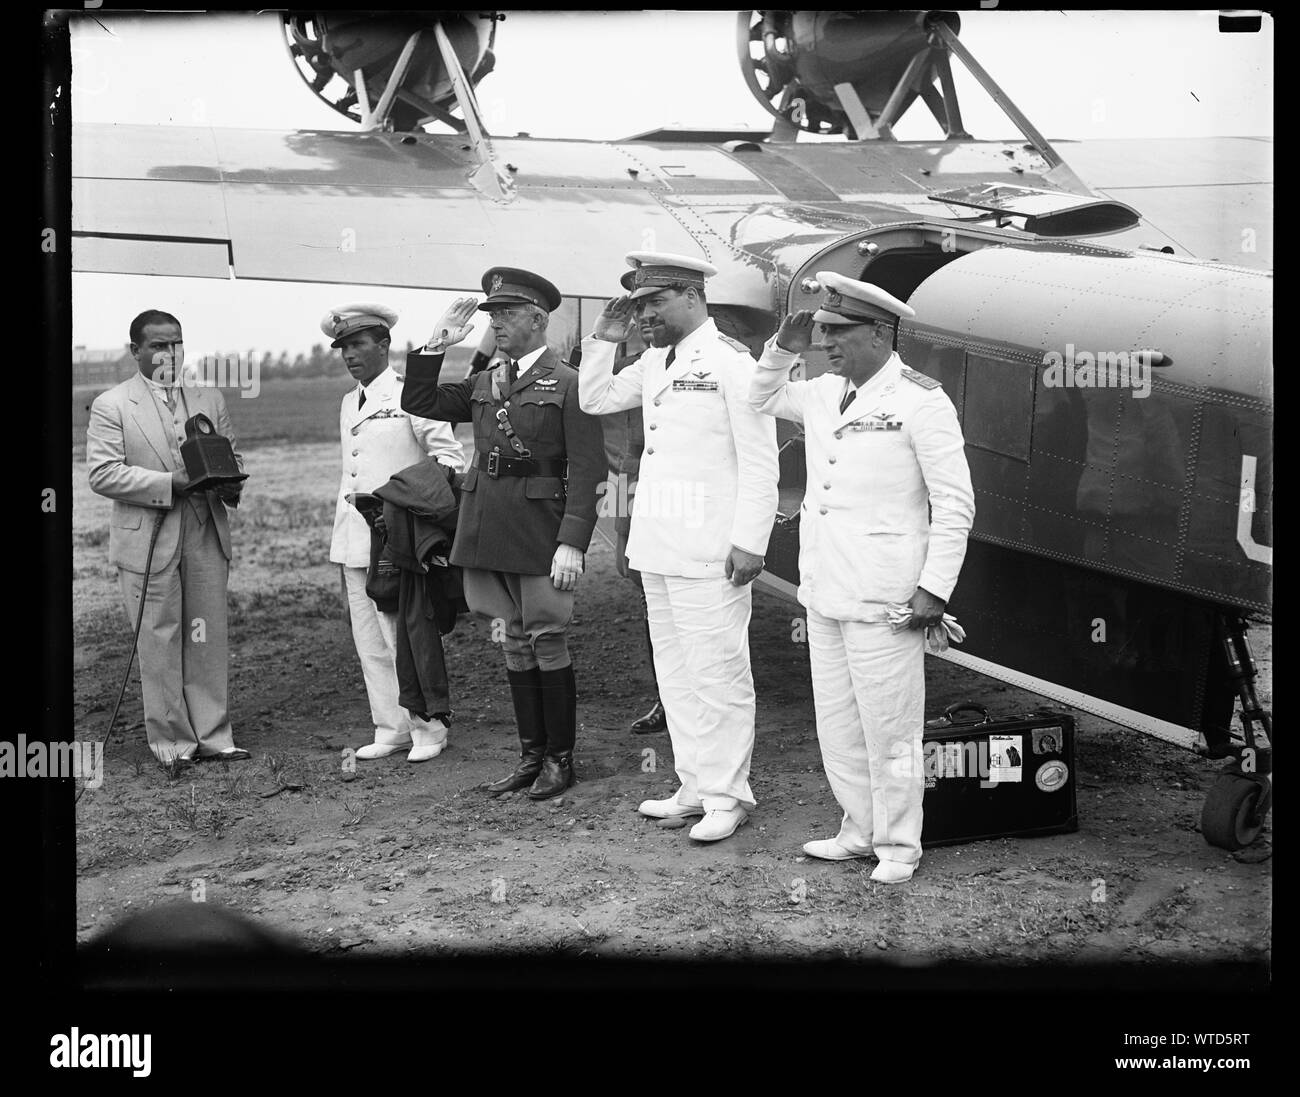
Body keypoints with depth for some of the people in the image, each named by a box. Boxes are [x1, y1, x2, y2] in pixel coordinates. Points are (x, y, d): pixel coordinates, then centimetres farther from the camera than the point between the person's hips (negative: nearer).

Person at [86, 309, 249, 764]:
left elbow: (232, 456, 19)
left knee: (209, 640, 7)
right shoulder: (111, 406, -1)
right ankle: (171, 741, 10)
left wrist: (229, 482, -6)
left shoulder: (210, 399, 14)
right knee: (160, 643, 0)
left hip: (206, 536, 4)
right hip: (147, 539, -4)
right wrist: (170, 483, -18)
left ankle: (213, 736, 15)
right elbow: (103, 474, -10)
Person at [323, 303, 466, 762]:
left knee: (404, 638, -5)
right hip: (352, 541, 8)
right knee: (370, 643, 9)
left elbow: (449, 455, -7)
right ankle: (391, 729, 17)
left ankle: (428, 728, 6)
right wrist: (344, 510, 16)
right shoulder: (348, 404, 17)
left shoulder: (410, 397, -6)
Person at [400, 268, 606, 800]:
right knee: (514, 643, 11)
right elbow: (419, 402, 15)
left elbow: (586, 471, -11)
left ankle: (560, 757, 12)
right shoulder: (484, 383, 13)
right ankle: (531, 754, 19)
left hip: (539, 532, -6)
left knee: (546, 639, 1)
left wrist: (572, 543, -18)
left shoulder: (567, 384, -6)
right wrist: (436, 346, 4)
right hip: (487, 531, 6)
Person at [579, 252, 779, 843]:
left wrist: (749, 542, -15)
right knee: (675, 672, 13)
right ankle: (694, 787, 22)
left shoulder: (731, 362, -10)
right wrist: (605, 338, 11)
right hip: (656, 544, 8)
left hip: (708, 549, -8)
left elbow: (759, 462, -12)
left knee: (717, 672, -2)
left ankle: (726, 795, 6)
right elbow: (596, 400, 25)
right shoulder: (654, 362, 14)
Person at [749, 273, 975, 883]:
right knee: (837, 723, 14)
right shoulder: (824, 394, 11)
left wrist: (935, 588, -14)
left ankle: (897, 847, 11)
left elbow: (955, 504, -9)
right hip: (824, 594, 7)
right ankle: (859, 831, 26)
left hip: (882, 602, -7)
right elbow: (763, 399, 32)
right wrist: (783, 348, 12)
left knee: (889, 727, -1)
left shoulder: (920, 402, -9)